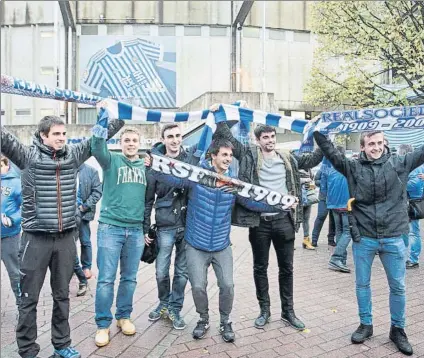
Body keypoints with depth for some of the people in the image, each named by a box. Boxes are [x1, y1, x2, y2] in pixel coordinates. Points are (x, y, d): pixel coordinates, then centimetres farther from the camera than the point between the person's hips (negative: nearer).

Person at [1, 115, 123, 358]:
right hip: (36, 238, -3)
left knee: (62, 295, 16)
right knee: (30, 298, 8)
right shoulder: (28, 156, -4)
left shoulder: (73, 154, 4)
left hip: (66, 238, 3)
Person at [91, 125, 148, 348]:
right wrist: (98, 137, -44)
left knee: (129, 278, 12)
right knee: (106, 279, 1)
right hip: (110, 227, -3)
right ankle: (103, 325, 16)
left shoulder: (145, 166, 11)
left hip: (136, 230, 3)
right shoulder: (112, 160, 2)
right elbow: (98, 152, -21)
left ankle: (123, 317, 30)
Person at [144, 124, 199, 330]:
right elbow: (148, 199, 1)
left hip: (188, 225, 1)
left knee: (182, 271, 10)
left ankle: (174, 309, 30)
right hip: (165, 226, -1)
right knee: (161, 272, 6)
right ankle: (164, 304, 34)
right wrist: (145, 228, 1)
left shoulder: (192, 158, 1)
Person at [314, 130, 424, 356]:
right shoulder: (353, 167, -2)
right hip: (363, 238, 0)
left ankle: (398, 329, 32)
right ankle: (365, 324, 33)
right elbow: (330, 152, -7)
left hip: (394, 238, 1)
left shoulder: (399, 163, 1)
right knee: (362, 284, 13)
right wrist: (316, 131, -16)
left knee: (398, 286, 13)